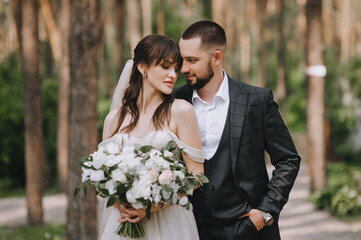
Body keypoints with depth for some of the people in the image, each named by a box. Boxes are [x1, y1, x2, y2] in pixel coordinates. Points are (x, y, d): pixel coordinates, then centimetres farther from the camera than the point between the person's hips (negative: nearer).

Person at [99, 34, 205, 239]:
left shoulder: (181, 111, -5)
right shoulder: (114, 119, 4)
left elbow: (196, 173, -7)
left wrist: (154, 205, -16)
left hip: (168, 221, -2)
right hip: (124, 222, 2)